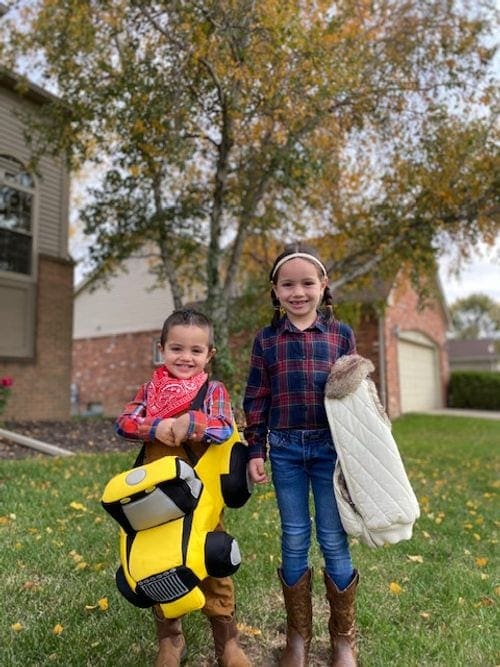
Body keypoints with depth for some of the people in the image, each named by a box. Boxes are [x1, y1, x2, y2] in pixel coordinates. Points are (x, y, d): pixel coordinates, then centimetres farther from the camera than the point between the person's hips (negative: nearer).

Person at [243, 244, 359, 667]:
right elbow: (256, 400, 4)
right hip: (285, 449, 1)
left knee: (334, 541, 8)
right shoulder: (266, 340, 2)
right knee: (294, 540, 11)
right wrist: (256, 451, 2)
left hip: (330, 447, 0)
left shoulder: (341, 334, 1)